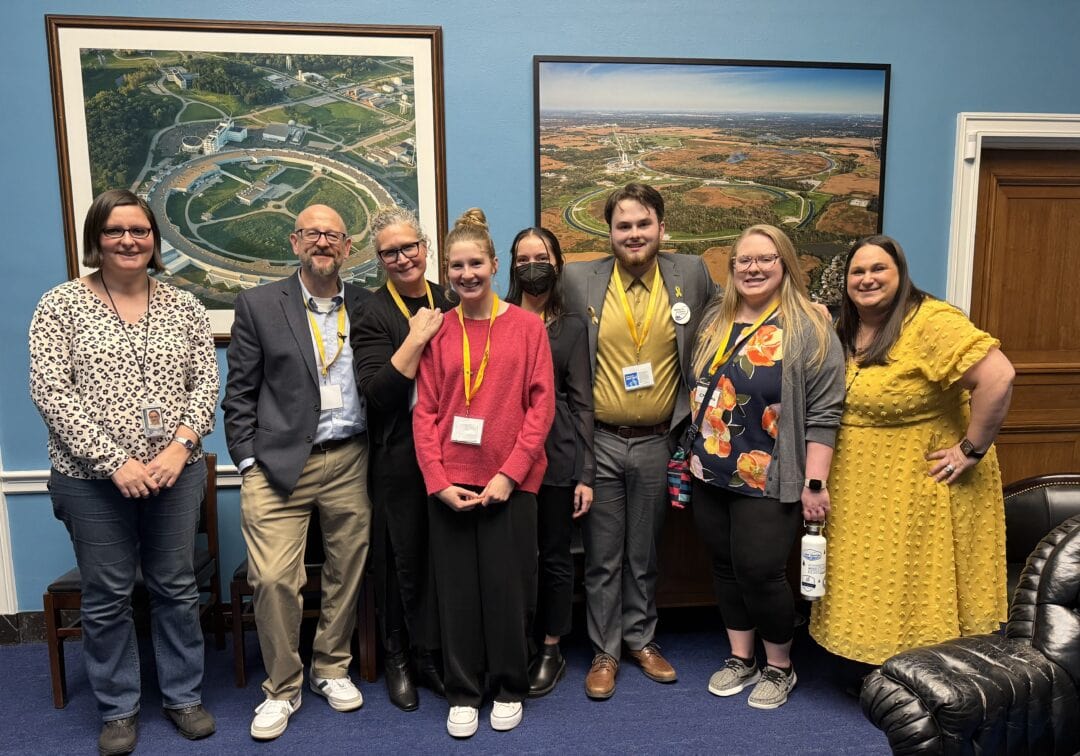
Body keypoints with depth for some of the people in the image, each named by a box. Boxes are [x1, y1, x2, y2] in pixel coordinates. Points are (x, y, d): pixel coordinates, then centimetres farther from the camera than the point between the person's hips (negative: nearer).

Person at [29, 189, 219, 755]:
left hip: (177, 473, 2)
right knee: (106, 596, 11)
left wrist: (180, 446, -13)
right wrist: (115, 461, -16)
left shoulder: (182, 305, 4)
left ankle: (183, 696, 31)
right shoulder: (60, 305, -3)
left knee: (176, 587, 13)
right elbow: (49, 392, -9)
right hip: (92, 479, -2)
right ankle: (118, 709, 31)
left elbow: (206, 381, 2)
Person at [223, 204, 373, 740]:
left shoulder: (366, 305, 7)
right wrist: (249, 463, -4)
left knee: (347, 572, 10)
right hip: (279, 464, -2)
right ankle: (282, 687, 17)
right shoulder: (258, 304, 1)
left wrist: (377, 453, 3)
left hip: (351, 461, 3)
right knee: (273, 579, -5)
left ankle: (331, 669, 32)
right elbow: (239, 394, 2)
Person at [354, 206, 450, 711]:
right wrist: (416, 338, -19)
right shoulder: (373, 314, -7)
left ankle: (432, 653, 29)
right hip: (399, 456, -4)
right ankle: (397, 656, 29)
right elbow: (375, 393, -18)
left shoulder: (450, 301, 7)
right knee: (402, 559, 8)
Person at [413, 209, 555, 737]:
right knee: (456, 588, 9)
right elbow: (424, 411, 3)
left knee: (505, 586, 7)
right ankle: (463, 693, 28)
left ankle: (509, 688, 30)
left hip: (509, 481, -1)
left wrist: (509, 473, -11)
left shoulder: (527, 326, 0)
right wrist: (438, 480, -8)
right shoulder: (437, 331, 4)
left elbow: (541, 405, -3)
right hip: (449, 484, 2)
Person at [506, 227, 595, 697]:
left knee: (554, 556, 8)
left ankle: (550, 651, 26)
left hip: (556, 456, -1)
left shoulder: (572, 327, 6)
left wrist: (585, 474, -2)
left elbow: (582, 403, 4)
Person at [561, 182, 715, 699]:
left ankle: (641, 640, 36)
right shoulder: (578, 280, -3)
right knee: (602, 555, 10)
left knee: (644, 553, 16)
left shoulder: (691, 274, 0)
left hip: (656, 443, 1)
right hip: (599, 443, -1)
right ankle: (604, 651, 27)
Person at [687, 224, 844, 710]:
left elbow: (823, 413, -11)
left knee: (759, 572, -1)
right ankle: (741, 659, 32)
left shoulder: (808, 328, -9)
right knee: (725, 568, 13)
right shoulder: (714, 320, 9)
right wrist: (690, 452, 14)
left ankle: (779, 668, 25)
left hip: (768, 480, -5)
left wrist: (815, 482, -15)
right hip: (710, 474, 6)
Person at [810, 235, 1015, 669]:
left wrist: (972, 449, -23)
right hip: (862, 485, 7)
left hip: (921, 482, -7)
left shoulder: (930, 322, -19)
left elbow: (998, 376, -28)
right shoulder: (847, 331, 6)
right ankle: (877, 669, 32)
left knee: (915, 583, 4)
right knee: (870, 580, 16)